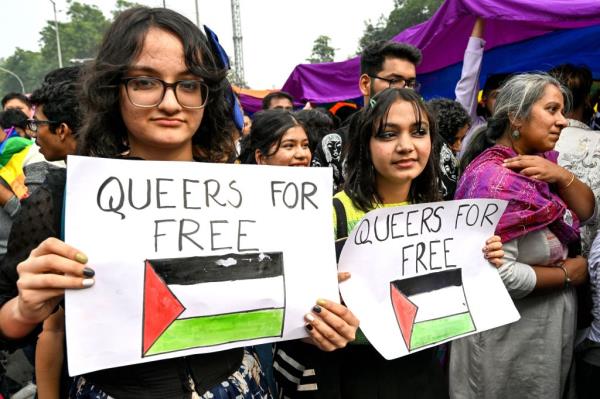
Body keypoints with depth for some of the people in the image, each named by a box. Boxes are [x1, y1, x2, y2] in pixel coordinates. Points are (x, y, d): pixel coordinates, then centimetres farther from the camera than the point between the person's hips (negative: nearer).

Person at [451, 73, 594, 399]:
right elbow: (498, 274, -30)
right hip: (509, 330, -9)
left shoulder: (539, 162, 2)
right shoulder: (495, 179, -26)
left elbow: (586, 211, 2)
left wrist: (561, 176, -17)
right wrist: (568, 274, -15)